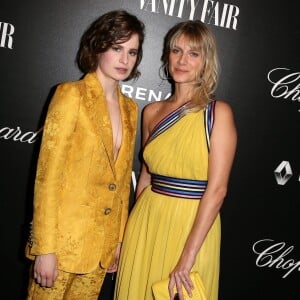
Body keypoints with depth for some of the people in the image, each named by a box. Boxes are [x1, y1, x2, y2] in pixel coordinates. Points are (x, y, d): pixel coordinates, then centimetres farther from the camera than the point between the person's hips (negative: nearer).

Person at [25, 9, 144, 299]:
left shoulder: (130, 109, 8)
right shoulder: (72, 94, -10)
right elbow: (47, 175, -14)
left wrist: (119, 240, 13)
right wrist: (45, 249, -16)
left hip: (102, 245, 5)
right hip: (64, 240, -5)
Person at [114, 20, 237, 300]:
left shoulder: (218, 112, -9)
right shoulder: (152, 112, 5)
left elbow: (217, 189, -15)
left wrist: (188, 256, -19)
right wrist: (133, 230, 13)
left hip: (193, 224, -4)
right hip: (146, 223, 4)